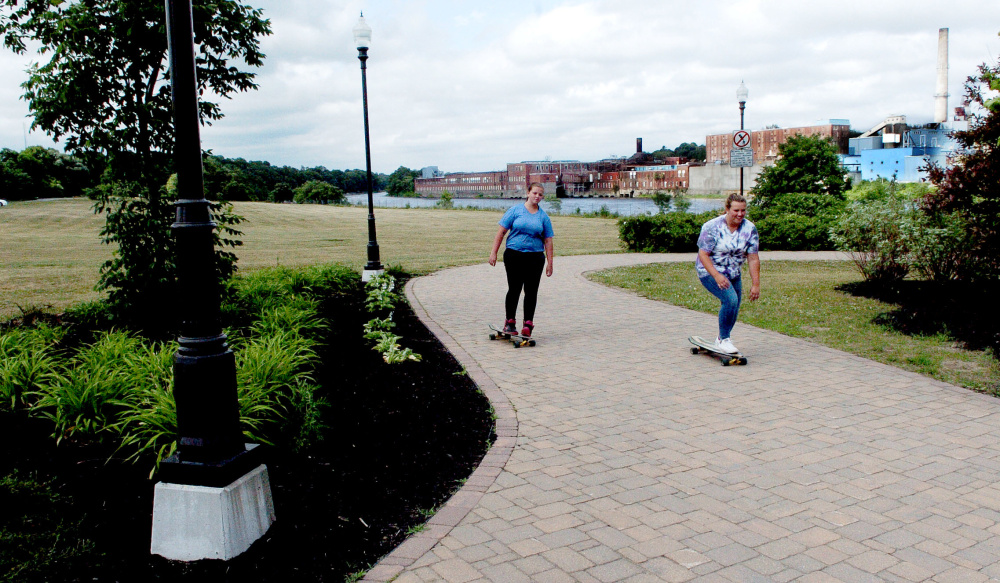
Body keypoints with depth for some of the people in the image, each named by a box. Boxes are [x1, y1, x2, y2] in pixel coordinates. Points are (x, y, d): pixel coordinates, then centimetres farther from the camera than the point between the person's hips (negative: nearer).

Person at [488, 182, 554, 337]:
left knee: (531, 291, 1)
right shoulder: (515, 210, 3)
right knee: (514, 289, 0)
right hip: (513, 255, -2)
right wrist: (493, 252, -3)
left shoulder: (544, 217, 10)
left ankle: (528, 324, 9)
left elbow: (548, 240, 9)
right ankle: (509, 322, 12)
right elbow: (501, 231, 2)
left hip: (535, 258, 2)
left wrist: (549, 262, 4)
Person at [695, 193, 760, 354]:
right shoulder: (712, 227, -18)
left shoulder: (750, 229, -5)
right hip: (710, 271, -6)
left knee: (734, 308, 9)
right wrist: (717, 276, -30)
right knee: (730, 300, -25)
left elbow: (753, 259, -4)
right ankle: (723, 340, -11)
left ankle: (722, 338, 32)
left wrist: (755, 284, -9)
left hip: (733, 273, 6)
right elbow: (703, 254, -19)